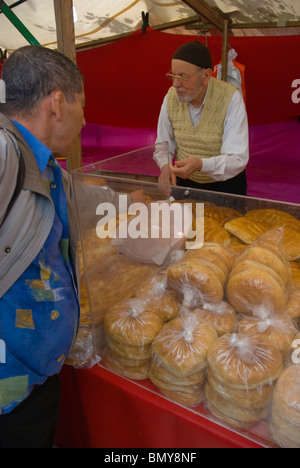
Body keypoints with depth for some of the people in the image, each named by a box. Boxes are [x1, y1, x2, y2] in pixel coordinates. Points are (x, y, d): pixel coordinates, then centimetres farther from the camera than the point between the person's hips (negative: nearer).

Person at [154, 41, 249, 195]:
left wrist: (201, 165, -40)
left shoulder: (231, 98, -18)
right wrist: (165, 165, -14)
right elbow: (163, 142, 8)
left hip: (225, 184, -3)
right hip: (185, 182, 3)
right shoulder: (171, 96, -5)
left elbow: (238, 159, -23)